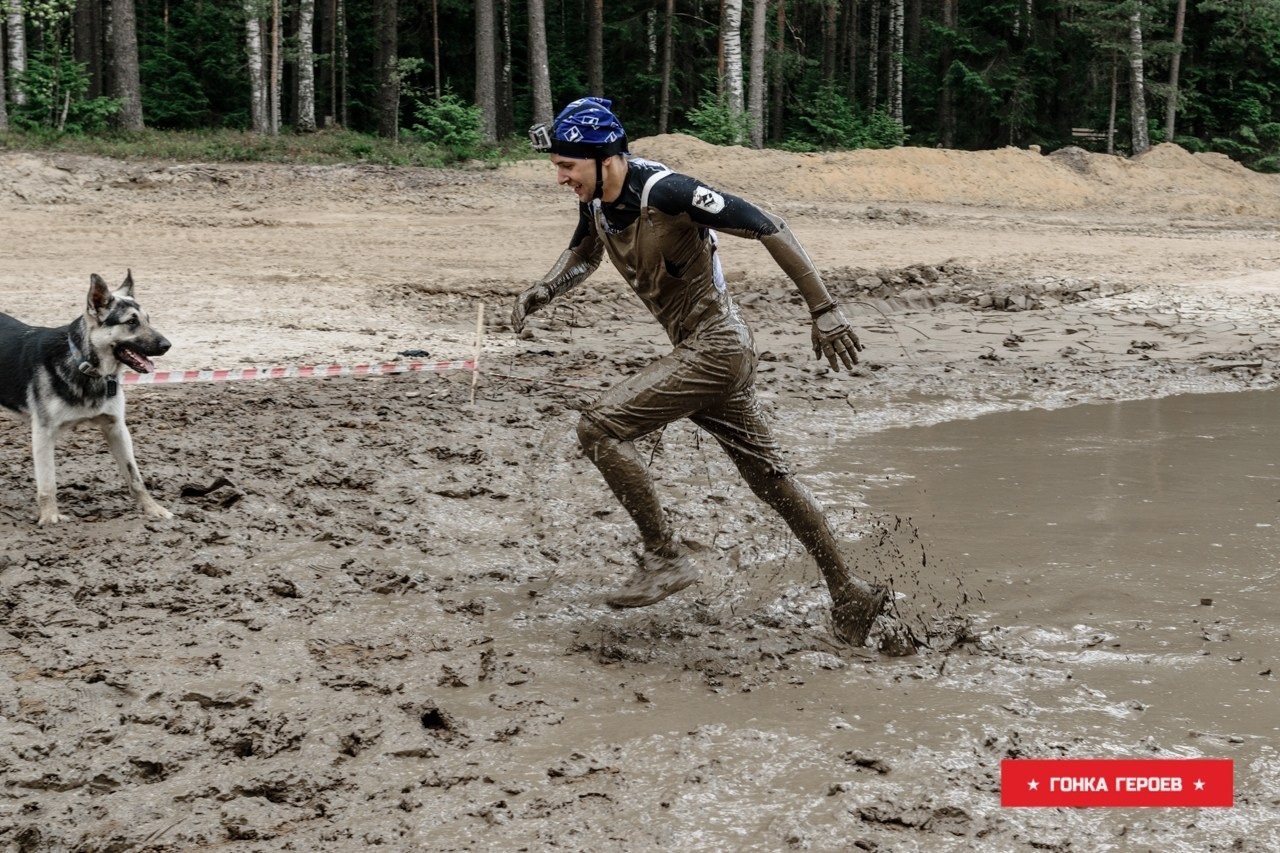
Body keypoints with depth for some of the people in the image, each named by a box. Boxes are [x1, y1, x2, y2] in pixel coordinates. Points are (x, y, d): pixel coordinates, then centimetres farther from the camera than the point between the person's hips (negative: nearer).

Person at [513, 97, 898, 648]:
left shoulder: (665, 192, -24)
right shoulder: (596, 200, 2)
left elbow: (767, 228, -22)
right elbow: (583, 255, 24)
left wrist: (823, 309, -21)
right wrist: (541, 291, 4)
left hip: (715, 348, -9)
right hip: (712, 352, 9)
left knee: (600, 427, -16)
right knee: (767, 474, 16)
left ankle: (666, 560, -7)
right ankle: (851, 596, 27)